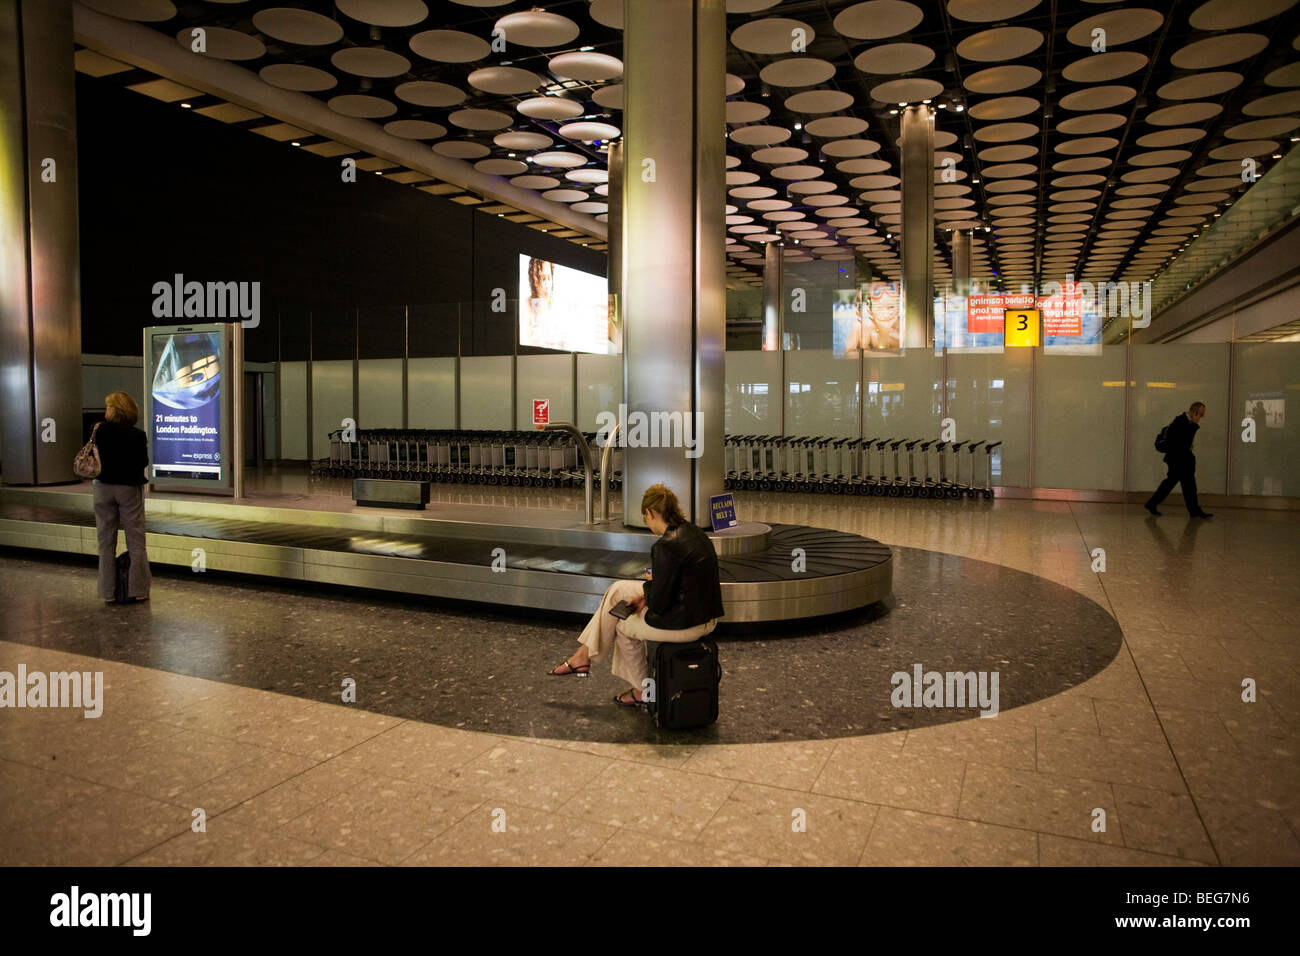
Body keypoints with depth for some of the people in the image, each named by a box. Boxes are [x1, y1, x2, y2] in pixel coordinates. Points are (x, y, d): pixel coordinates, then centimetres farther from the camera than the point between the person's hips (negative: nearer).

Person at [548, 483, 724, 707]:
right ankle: (584, 655, 26)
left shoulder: (667, 545, -23)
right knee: (618, 589, 16)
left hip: (685, 624, -9)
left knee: (624, 625, 17)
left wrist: (647, 587, 1)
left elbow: (658, 604, -20)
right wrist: (647, 595, 10)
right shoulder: (693, 532, 6)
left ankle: (644, 692, 32)